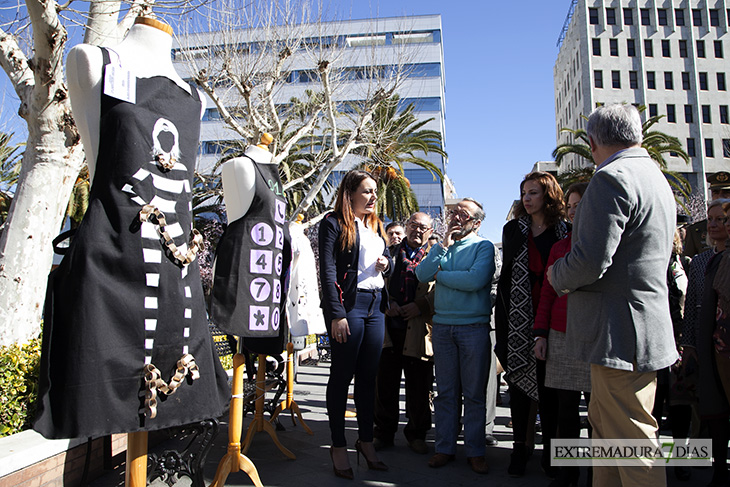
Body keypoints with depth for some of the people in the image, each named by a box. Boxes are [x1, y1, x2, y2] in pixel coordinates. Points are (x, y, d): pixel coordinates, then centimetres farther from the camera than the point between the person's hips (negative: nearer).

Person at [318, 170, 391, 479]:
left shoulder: (376, 225, 19)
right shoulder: (333, 223, -3)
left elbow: (386, 259, 29)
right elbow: (327, 270, -10)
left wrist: (386, 264, 3)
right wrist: (336, 314, -18)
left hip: (375, 306, 7)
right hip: (347, 305, -7)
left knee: (368, 376, 11)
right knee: (342, 375, 2)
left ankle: (366, 440, 23)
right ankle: (338, 445, 13)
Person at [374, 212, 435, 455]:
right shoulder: (391, 252, 15)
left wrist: (421, 306, -12)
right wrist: (388, 303, -3)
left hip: (419, 329, -2)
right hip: (389, 327, 2)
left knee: (419, 386, 5)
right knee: (385, 382, 7)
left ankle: (416, 434, 23)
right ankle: (384, 432, 22)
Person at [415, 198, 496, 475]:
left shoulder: (483, 246, -1)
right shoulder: (442, 246, 14)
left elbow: (476, 280, -19)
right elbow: (421, 274, -1)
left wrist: (440, 274, -6)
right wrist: (444, 246, -7)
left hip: (474, 326, -4)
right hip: (442, 325, 4)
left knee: (474, 392, 5)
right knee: (445, 391, 9)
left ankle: (475, 451, 16)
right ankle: (445, 447, 19)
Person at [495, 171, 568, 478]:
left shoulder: (565, 232, 4)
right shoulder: (513, 229, 8)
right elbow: (506, 275, 8)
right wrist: (505, 317, 1)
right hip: (519, 317, 1)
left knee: (549, 385, 6)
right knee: (519, 381, 6)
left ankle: (549, 451, 19)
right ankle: (519, 448, 17)